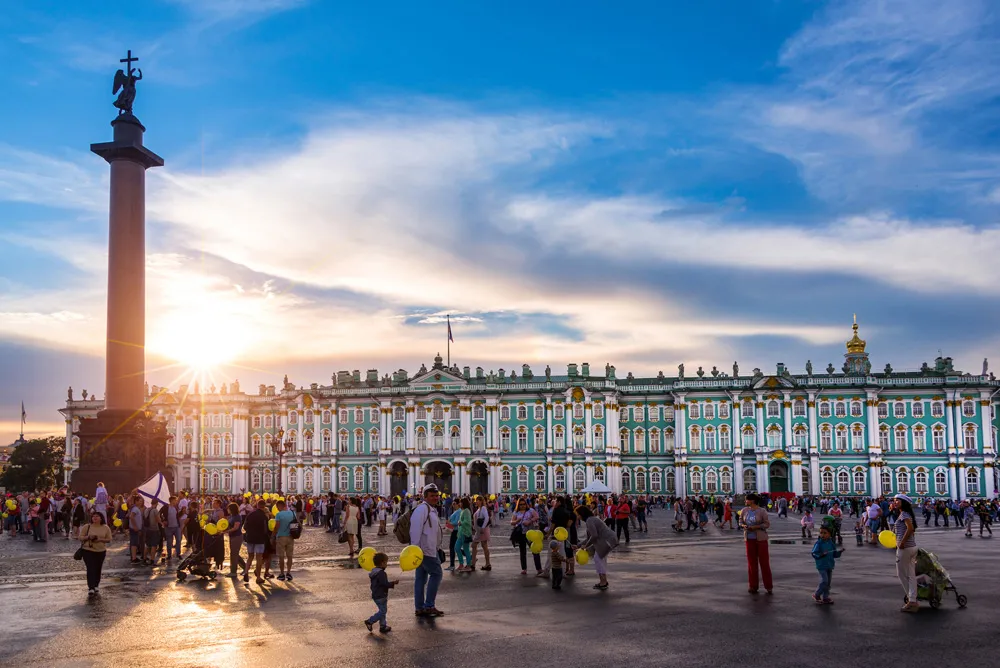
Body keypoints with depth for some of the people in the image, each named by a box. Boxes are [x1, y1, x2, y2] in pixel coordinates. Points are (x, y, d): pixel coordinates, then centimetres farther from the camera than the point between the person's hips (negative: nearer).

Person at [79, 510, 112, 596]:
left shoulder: (106, 528, 3)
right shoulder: (86, 527, 0)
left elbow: (109, 539, 3)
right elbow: (80, 537, 0)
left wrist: (100, 539, -15)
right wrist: (88, 537, -18)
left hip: (101, 551, 2)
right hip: (88, 551, -2)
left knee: (98, 570, 8)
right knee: (91, 569, -12)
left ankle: (96, 587, 22)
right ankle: (91, 588, -17)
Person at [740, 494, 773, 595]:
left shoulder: (762, 511, -9)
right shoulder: (744, 511, 4)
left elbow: (767, 524, -8)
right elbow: (741, 521, 15)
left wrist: (755, 527, -19)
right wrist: (744, 526, -7)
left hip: (761, 538, -4)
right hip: (749, 539, 4)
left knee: (764, 561, 0)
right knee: (752, 562, 5)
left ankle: (768, 586, 7)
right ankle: (753, 586, 13)